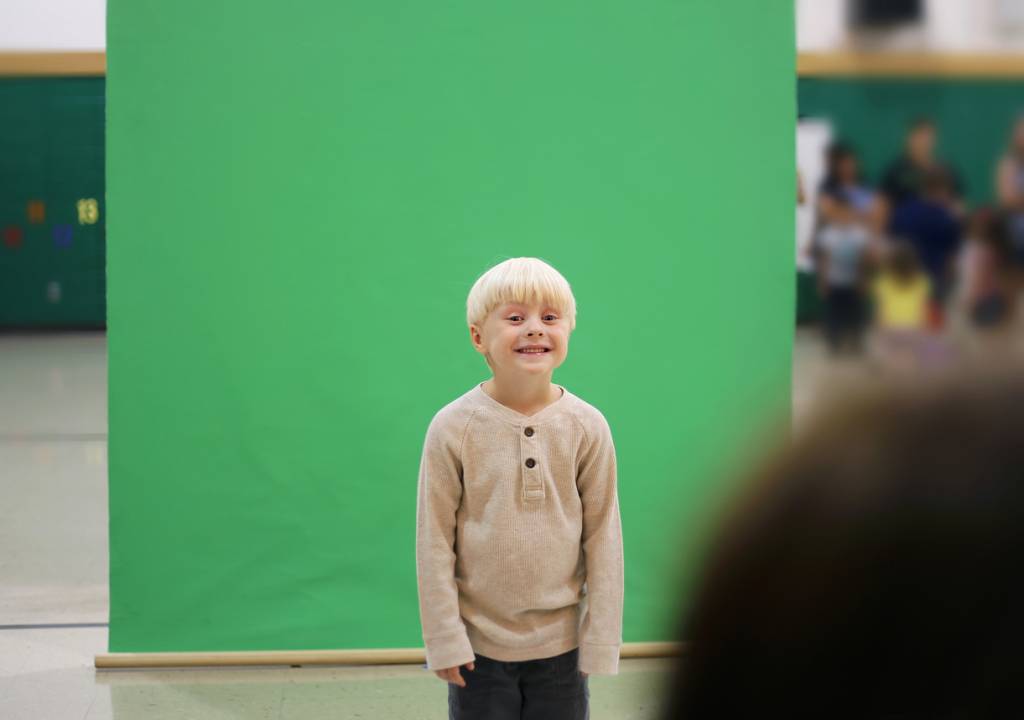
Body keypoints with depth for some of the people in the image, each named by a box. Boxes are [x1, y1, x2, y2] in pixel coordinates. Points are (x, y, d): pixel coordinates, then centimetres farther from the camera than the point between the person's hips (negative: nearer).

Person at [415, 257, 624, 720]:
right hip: (479, 641, -1)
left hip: (560, 642, 1)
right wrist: (444, 638, -7)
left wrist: (600, 639, -2)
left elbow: (603, 536, -1)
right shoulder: (453, 427, -10)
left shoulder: (587, 428, -6)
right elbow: (434, 540, -6)